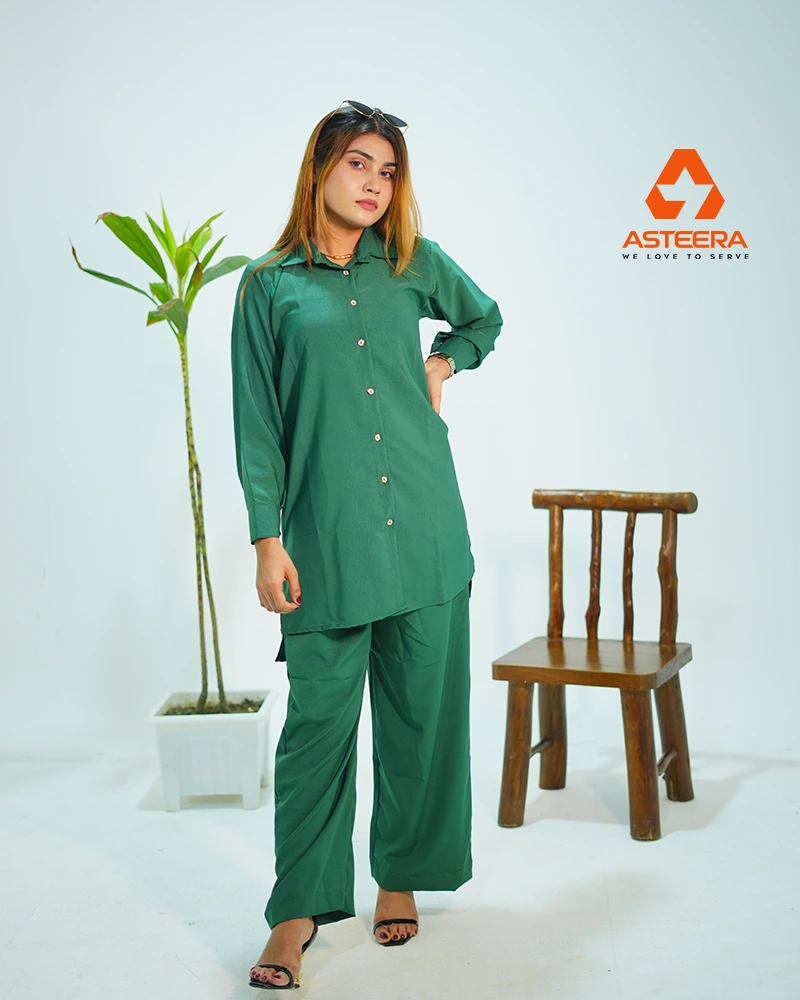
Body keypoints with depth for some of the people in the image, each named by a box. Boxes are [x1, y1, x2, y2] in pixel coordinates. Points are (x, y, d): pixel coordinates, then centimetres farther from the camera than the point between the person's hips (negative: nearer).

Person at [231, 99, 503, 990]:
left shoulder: (416, 264, 9)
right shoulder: (269, 285, 3)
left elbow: (483, 318, 30)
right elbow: (257, 422, 1)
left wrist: (441, 365, 10)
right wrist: (267, 538, -6)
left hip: (424, 526, 3)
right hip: (327, 537, -3)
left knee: (422, 709, 8)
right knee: (319, 716, -3)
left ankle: (401, 879, 26)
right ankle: (300, 908, 10)